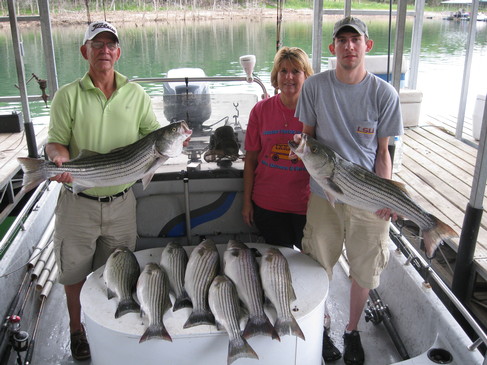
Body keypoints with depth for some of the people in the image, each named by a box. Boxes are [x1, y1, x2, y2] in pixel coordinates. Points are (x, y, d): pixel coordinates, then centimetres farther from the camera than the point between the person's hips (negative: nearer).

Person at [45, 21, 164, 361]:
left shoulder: (136, 94, 3)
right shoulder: (68, 95, -4)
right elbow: (56, 142, -5)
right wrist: (60, 159, -27)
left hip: (121, 201, 2)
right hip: (78, 202, -1)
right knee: (76, 272, 13)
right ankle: (77, 329, 37)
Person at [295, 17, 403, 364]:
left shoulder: (384, 93, -5)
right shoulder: (315, 86, -4)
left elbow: (383, 151, -2)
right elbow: (306, 137, 4)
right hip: (324, 195, 0)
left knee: (364, 271, 13)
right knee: (320, 267, 13)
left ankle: (352, 332, 38)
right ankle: (321, 328, 37)